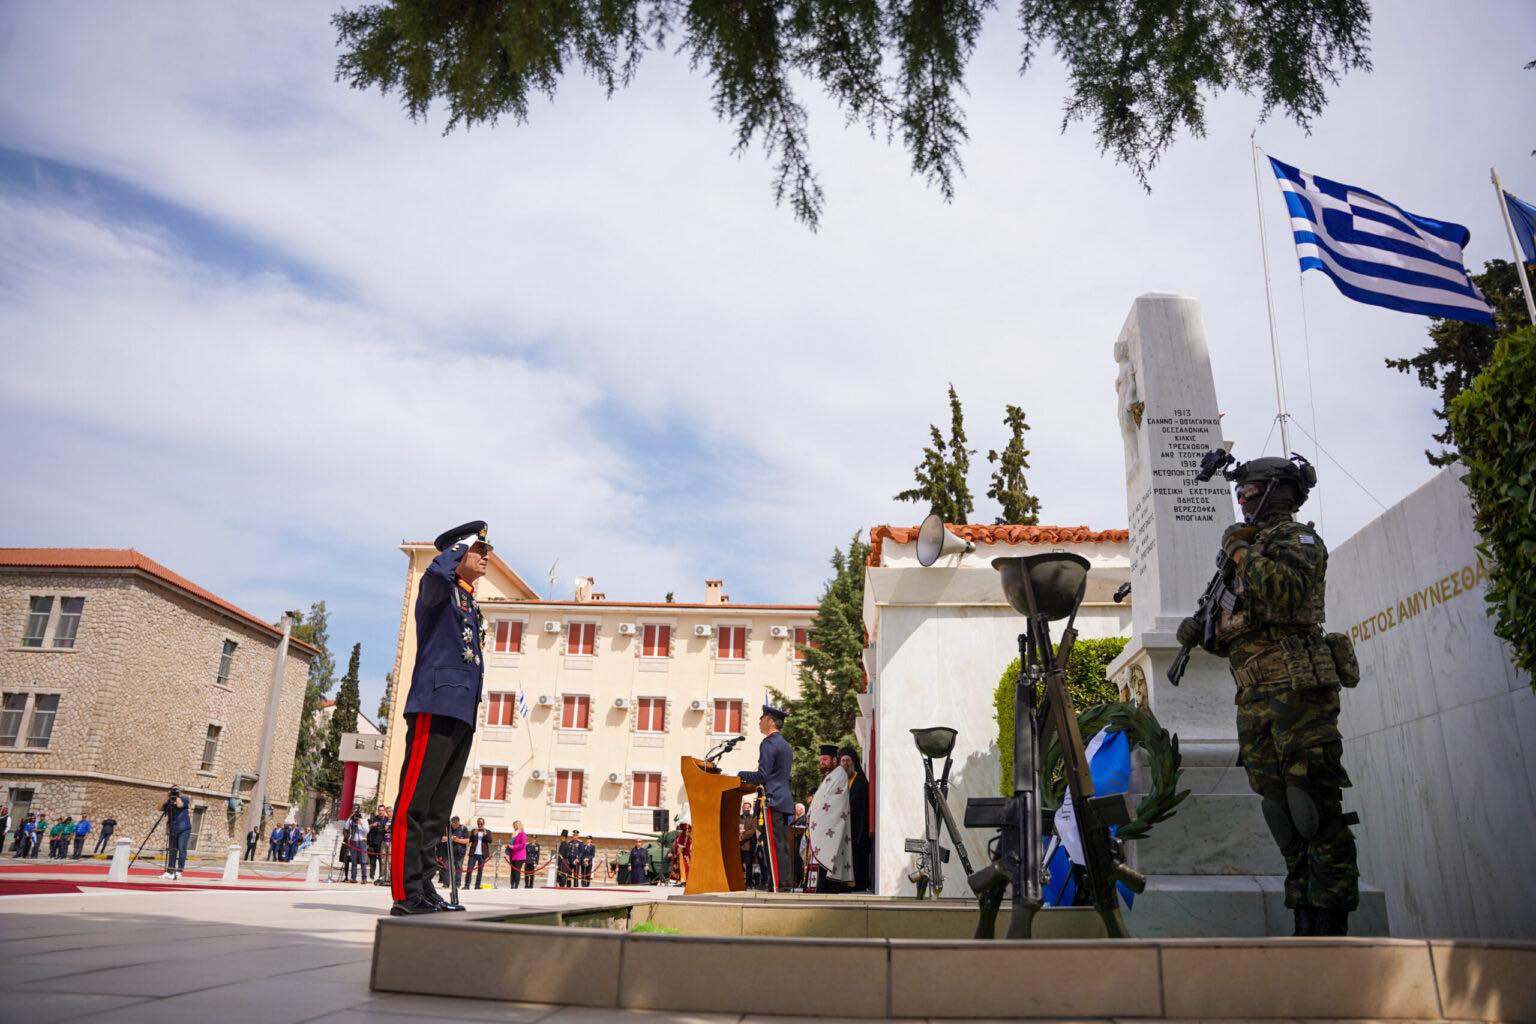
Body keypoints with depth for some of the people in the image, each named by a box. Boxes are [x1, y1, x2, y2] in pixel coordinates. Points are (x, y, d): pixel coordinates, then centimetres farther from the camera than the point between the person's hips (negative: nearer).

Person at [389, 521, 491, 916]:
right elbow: (438, 571, -25)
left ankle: (423, 887, 13)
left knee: (438, 809, 9)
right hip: (435, 707, -9)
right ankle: (405, 893, -8)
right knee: (415, 804, -9)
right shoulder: (438, 589, 1)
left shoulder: (472, 606, 25)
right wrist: (462, 542, -6)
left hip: (461, 714, 9)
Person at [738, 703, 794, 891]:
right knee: (782, 846, 11)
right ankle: (785, 882, 13)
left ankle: (778, 885, -10)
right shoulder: (785, 744, 20)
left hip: (773, 801, -10)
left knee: (774, 846, -9)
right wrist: (753, 781, 23)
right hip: (785, 800, 10)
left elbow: (762, 775, -15)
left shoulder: (768, 744, -10)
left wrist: (742, 775, -1)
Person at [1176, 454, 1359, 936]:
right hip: (1256, 698, 8)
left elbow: (1288, 591, -21)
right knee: (1282, 810, 7)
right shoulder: (1252, 547, 26)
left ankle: (1332, 925, -6)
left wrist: (1243, 552, -13)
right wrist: (1202, 630, 7)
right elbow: (1234, 639, 26)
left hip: (1298, 689, -8)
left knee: (1315, 806, -8)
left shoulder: (1296, 537, 3)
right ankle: (1305, 921, 12)